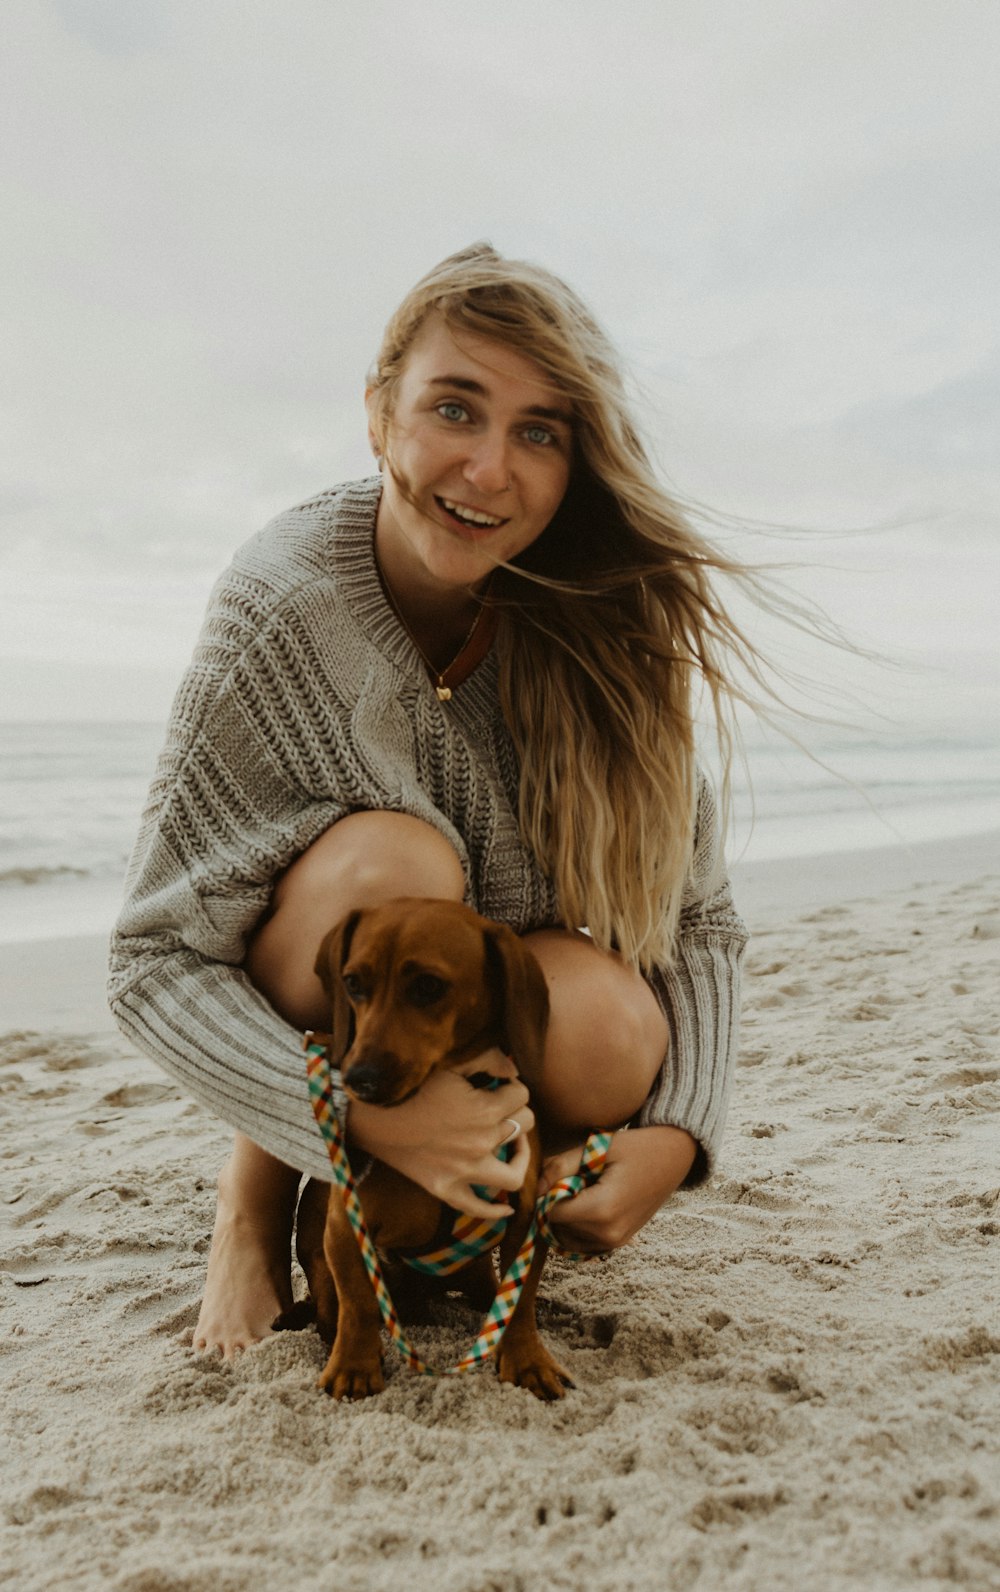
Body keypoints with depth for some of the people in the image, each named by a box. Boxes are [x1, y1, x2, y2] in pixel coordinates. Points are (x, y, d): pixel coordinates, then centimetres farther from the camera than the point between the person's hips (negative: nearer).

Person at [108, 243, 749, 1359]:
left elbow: (700, 922, -10)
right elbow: (153, 963, -24)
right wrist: (365, 1115, -39)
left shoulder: (611, 626, -17)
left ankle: (477, 1215, 4)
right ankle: (257, 1195, -8)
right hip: (329, 1026, -2)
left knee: (612, 1026, -31)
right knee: (392, 858, -33)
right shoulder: (280, 610, -26)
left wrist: (675, 1133, -26)